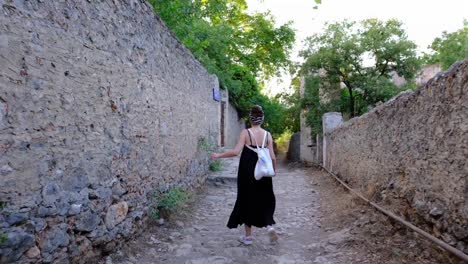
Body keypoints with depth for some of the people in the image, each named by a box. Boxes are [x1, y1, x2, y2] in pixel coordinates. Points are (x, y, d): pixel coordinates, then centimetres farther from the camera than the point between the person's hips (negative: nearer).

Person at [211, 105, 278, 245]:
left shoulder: (245, 133, -9)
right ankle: (269, 226, -1)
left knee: (247, 201, 11)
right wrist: (274, 169, 13)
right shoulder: (267, 135, -2)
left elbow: (236, 151, -19)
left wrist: (218, 155, -9)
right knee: (265, 200, 20)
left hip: (247, 173, -2)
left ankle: (248, 236, 19)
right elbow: (272, 157, -5)